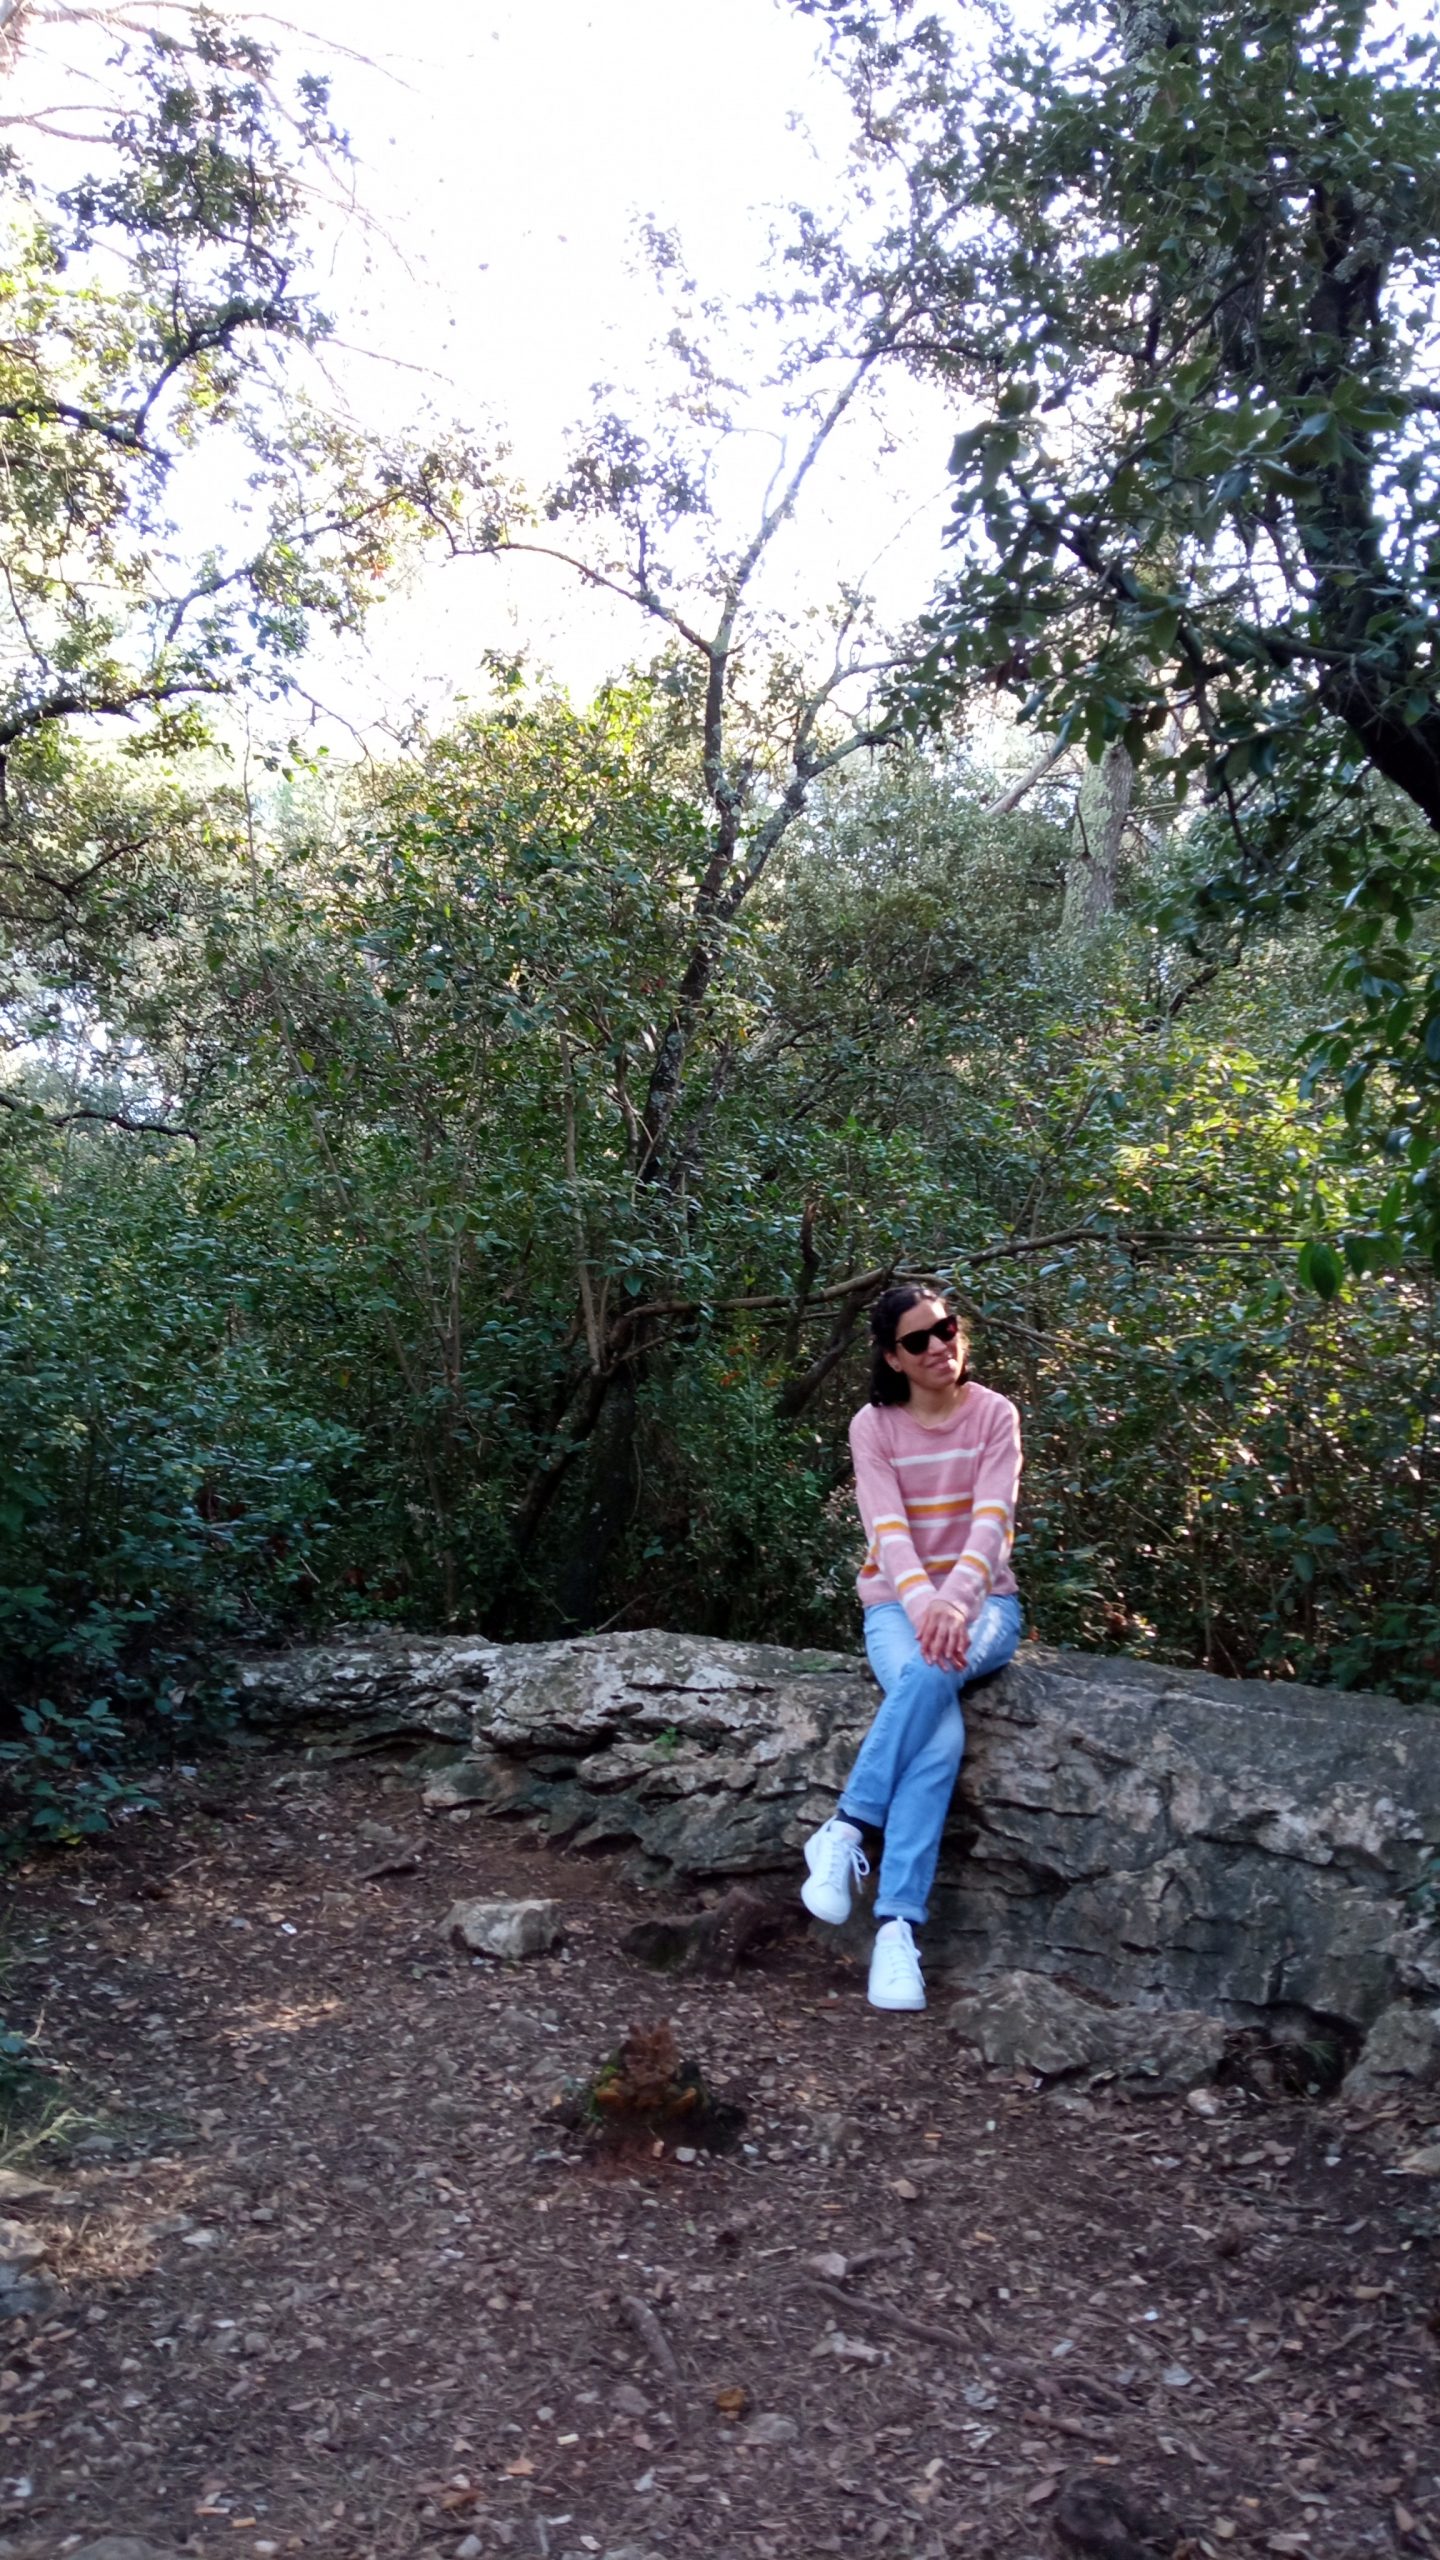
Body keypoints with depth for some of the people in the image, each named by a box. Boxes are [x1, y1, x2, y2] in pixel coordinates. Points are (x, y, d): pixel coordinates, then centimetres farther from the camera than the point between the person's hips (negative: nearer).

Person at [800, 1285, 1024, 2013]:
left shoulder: (994, 1415, -1)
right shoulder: (873, 1426, -1)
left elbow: (991, 1517, -15)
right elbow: (888, 1528, -15)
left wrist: (959, 1597, -35)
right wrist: (923, 1602, -35)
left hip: (982, 1600, 0)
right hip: (897, 1602, 0)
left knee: (937, 1671, -37)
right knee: (941, 1733, -32)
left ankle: (848, 1830, -27)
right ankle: (898, 1925, -29)